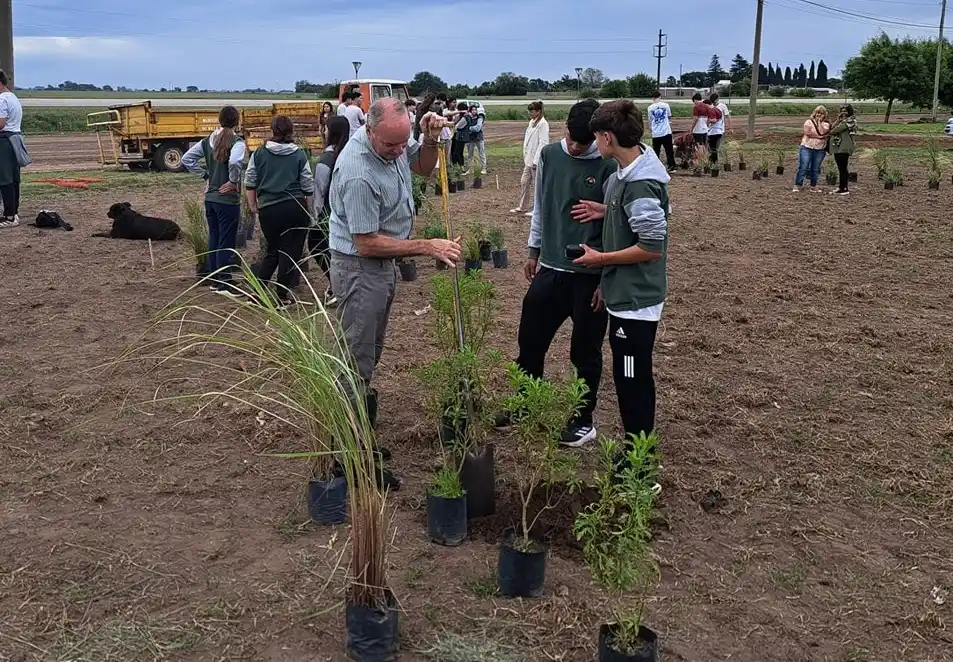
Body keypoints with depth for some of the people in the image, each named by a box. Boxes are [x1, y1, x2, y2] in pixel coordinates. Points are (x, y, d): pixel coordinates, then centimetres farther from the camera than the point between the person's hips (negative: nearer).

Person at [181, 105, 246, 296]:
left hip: (210, 198, 7)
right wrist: (233, 181, -17)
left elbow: (186, 159, 7)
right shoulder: (237, 142, -14)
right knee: (227, 243, 0)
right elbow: (235, 162, -34)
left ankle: (214, 280, 23)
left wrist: (206, 175, 8)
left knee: (213, 239, 15)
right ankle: (224, 284, 4)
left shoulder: (208, 141, 6)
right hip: (228, 200, -7)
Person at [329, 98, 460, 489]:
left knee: (369, 357, 18)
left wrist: (430, 140, -6)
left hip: (383, 263, 9)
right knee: (356, 364, -4)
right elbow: (367, 243, -27)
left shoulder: (394, 140, -5)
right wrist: (428, 247, -23)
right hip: (359, 268, -9)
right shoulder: (358, 174, -31)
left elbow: (423, 167, 15)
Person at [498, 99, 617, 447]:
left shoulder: (608, 167, -12)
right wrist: (534, 251, 15)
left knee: (585, 351, 7)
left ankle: (584, 419, 23)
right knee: (529, 339, 13)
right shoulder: (549, 155, 3)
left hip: (590, 275, -5)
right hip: (550, 268, 5)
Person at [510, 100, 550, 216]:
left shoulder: (543, 124, -15)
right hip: (529, 159, 9)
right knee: (524, 182, 13)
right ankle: (522, 207, 23)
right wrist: (525, 157, 15)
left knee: (536, 184, 0)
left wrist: (536, 161, -21)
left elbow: (543, 143, -19)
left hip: (536, 160, -9)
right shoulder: (532, 122, 11)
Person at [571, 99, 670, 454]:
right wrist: (606, 211, 6)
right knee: (629, 375, 20)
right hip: (626, 293, 10)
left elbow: (653, 247, -26)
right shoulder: (630, 170, 4)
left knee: (632, 378, 3)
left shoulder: (639, 185, -26)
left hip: (635, 299, -10)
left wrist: (601, 259, -16)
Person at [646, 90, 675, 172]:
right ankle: (671, 166, 9)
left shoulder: (650, 108, -2)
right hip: (666, 132, 0)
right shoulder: (666, 105, -1)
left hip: (656, 133, 0)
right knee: (669, 151, 7)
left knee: (656, 151, 8)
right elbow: (669, 117, 13)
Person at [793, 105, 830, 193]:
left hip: (820, 150, 3)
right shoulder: (809, 122, 4)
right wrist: (820, 136, -11)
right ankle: (797, 186, -5)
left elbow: (822, 132, -11)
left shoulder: (826, 124, 9)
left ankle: (813, 186, 16)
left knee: (815, 169, 8)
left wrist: (819, 122, -8)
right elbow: (808, 132, -11)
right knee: (803, 167, -8)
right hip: (807, 147, -3)